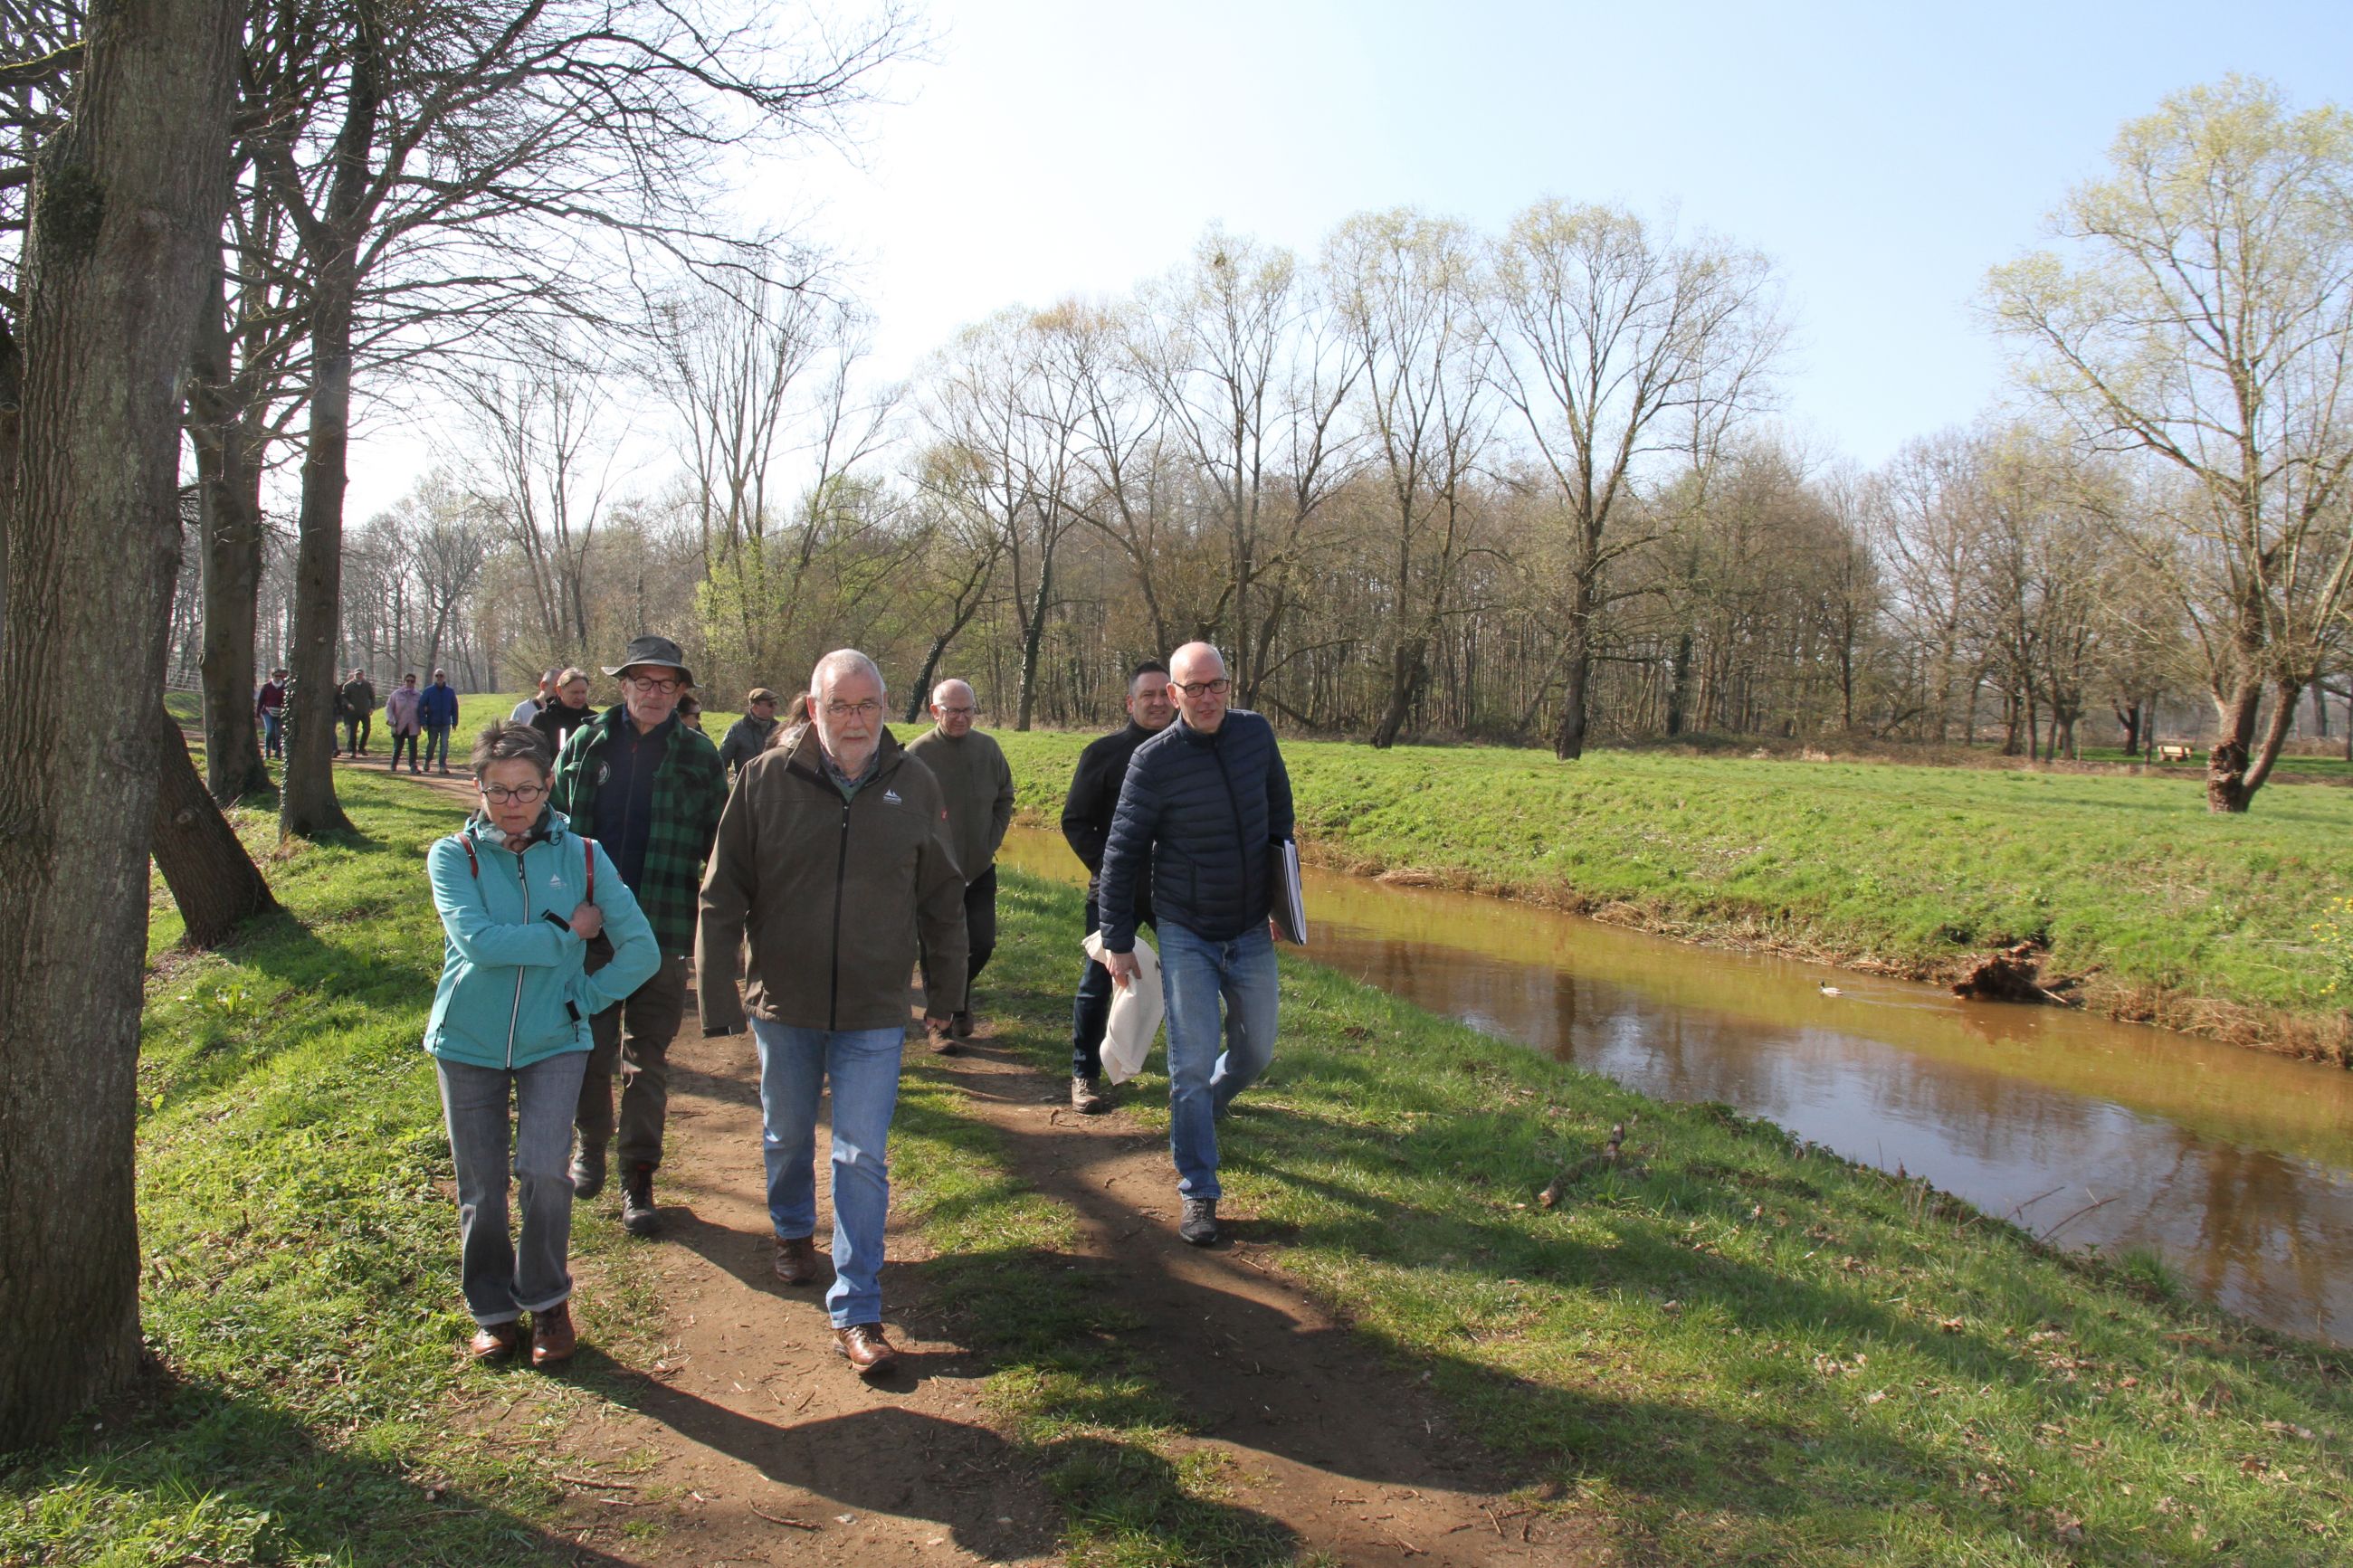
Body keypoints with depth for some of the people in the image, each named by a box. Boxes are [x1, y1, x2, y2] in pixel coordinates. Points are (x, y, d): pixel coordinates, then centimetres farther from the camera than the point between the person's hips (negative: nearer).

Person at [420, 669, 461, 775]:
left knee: (444, 744, -8)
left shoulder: (450, 692, 1)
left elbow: (454, 708, 7)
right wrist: (423, 722, -10)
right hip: (432, 724, 0)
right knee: (431, 744, 12)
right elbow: (421, 707, -4)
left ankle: (443, 766, -6)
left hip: (446, 724, 0)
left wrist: (454, 722, 5)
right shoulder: (428, 691, -3)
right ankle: (427, 762, 34)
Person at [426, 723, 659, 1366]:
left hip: (553, 1042, -1)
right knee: (480, 1192, 7)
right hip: (468, 1044, 1)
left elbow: (641, 950, -1)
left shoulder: (582, 856, -1)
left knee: (542, 1172, -17)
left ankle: (547, 1301, 8)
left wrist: (584, 995, -6)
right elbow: (477, 941, -20)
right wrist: (565, 931, -14)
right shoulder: (454, 857, -4)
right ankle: (492, 1311, 30)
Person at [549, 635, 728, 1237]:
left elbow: (718, 846, 4)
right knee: (589, 1051, 11)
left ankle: (638, 1179, 16)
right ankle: (591, 1143, 35)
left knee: (647, 1061, 6)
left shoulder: (699, 756, 2)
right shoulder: (584, 744, 6)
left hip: (662, 931, -1)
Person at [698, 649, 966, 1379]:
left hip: (875, 1014, -1)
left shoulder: (914, 784, -4)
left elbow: (943, 895, 6)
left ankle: (856, 1312, 9)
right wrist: (718, 994, -5)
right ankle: (793, 1230, 50)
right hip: (783, 1001, 1)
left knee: (863, 1160, -1)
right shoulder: (765, 779, -8)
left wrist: (946, 986, 9)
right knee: (787, 1135, 22)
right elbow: (722, 894, -4)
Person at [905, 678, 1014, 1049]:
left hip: (979, 869, 4)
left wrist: (992, 841, 4)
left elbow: (1005, 799, 13)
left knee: (982, 944, 8)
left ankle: (959, 993, 37)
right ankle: (941, 1022, 19)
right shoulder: (917, 753, -11)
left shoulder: (988, 748, 1)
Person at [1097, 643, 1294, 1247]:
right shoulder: (1154, 761, -15)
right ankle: (1197, 1193, 8)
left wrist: (1282, 889, 14)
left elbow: (1279, 805, 14)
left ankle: (1201, 1110, 46)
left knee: (1257, 1051, 15)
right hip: (1186, 935, -4)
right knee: (1193, 1062, -5)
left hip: (1251, 932, 4)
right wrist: (1117, 938, -7)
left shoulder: (1256, 733, -3)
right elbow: (1123, 852, -8)